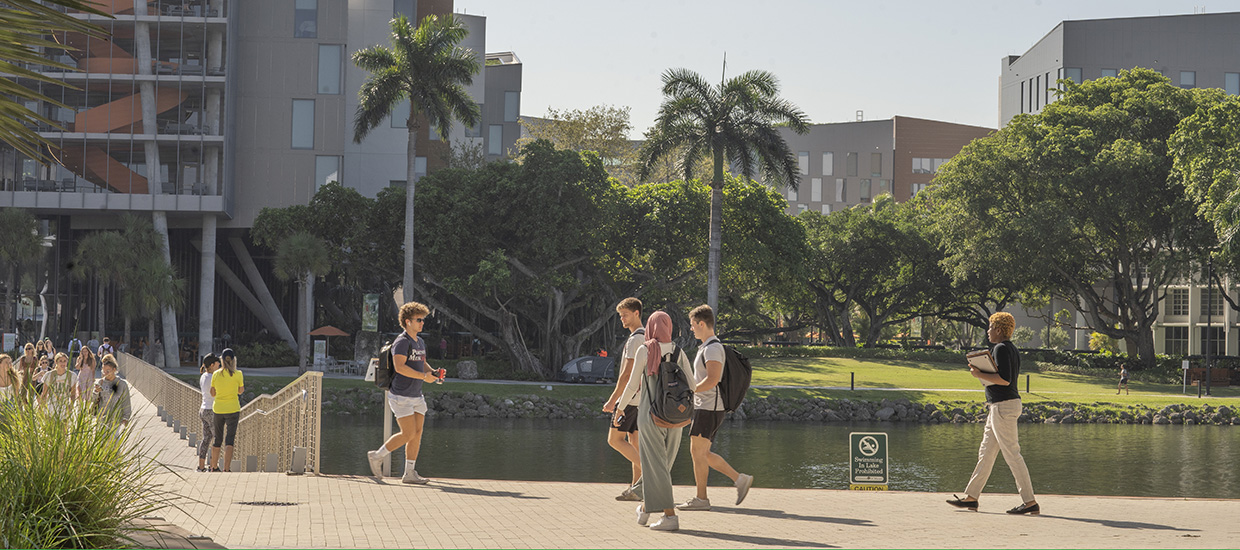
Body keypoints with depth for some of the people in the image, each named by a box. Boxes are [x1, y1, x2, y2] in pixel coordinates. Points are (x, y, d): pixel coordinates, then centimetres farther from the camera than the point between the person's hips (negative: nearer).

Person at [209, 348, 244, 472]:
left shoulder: (216, 374, 0)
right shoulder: (238, 374, -8)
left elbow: (212, 393, 5)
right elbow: (240, 391, 6)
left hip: (218, 409, 3)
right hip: (232, 409, -3)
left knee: (217, 439, 16)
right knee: (229, 440, -4)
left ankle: (214, 467, 26)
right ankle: (227, 469, -13)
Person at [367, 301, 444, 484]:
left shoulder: (420, 342, 16)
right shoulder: (402, 342, -13)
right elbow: (399, 366, -24)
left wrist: (432, 373, 7)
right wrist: (423, 376, -25)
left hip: (416, 396, 9)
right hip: (401, 395, -9)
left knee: (417, 433, 4)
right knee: (408, 434, -10)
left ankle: (410, 473, 8)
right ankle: (377, 456, 7)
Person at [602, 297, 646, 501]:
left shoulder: (635, 339, -14)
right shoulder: (647, 338, 17)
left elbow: (627, 373, -19)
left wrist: (613, 399, -17)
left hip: (630, 396, -10)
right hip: (642, 397, 10)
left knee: (615, 439, -6)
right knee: (634, 440, 8)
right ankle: (636, 487, 7)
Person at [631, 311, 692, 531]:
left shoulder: (645, 350, -6)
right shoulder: (678, 352, 4)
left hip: (651, 414, -5)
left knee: (655, 464, -1)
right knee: (662, 462, 17)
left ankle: (670, 514, -9)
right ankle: (645, 506, 32)